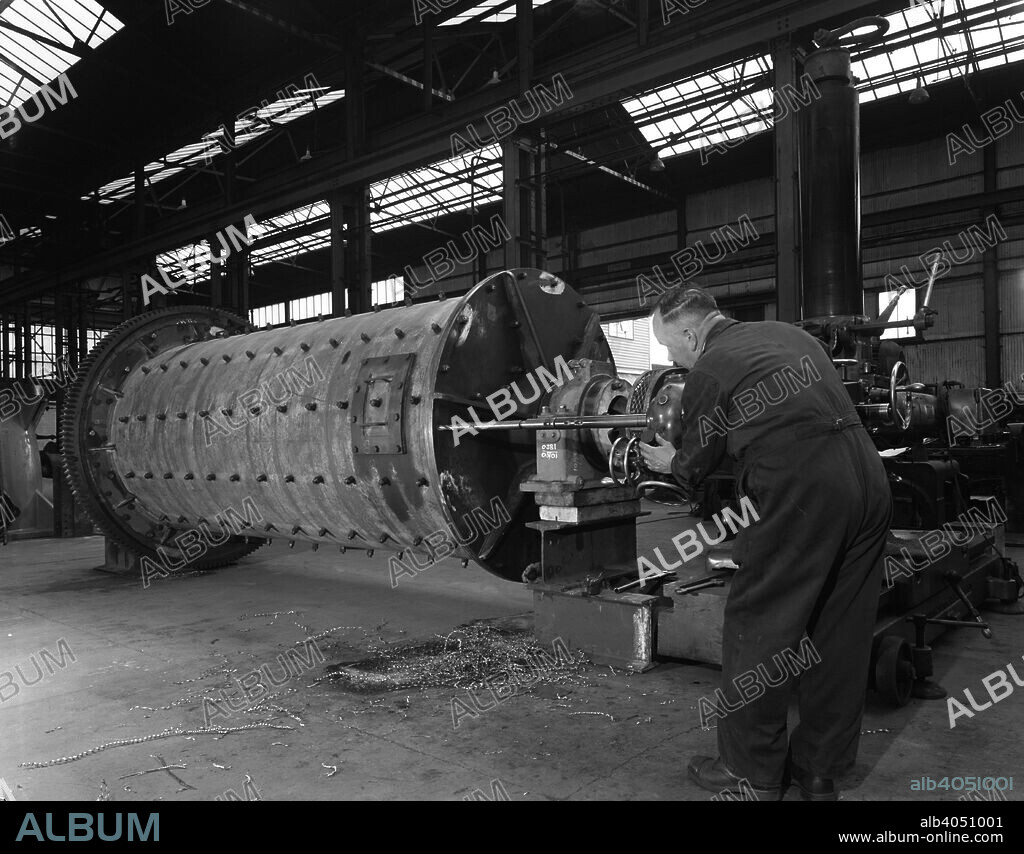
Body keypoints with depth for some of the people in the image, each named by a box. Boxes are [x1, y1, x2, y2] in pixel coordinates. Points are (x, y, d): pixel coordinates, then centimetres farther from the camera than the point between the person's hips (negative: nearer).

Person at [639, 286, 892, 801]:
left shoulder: (708, 371, 0)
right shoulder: (786, 334, 20)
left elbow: (696, 466, 10)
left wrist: (666, 460, 32)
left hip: (797, 492, -8)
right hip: (869, 478, 8)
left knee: (757, 628, 7)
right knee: (840, 633, 15)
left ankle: (752, 774, 20)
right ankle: (820, 771, 29)